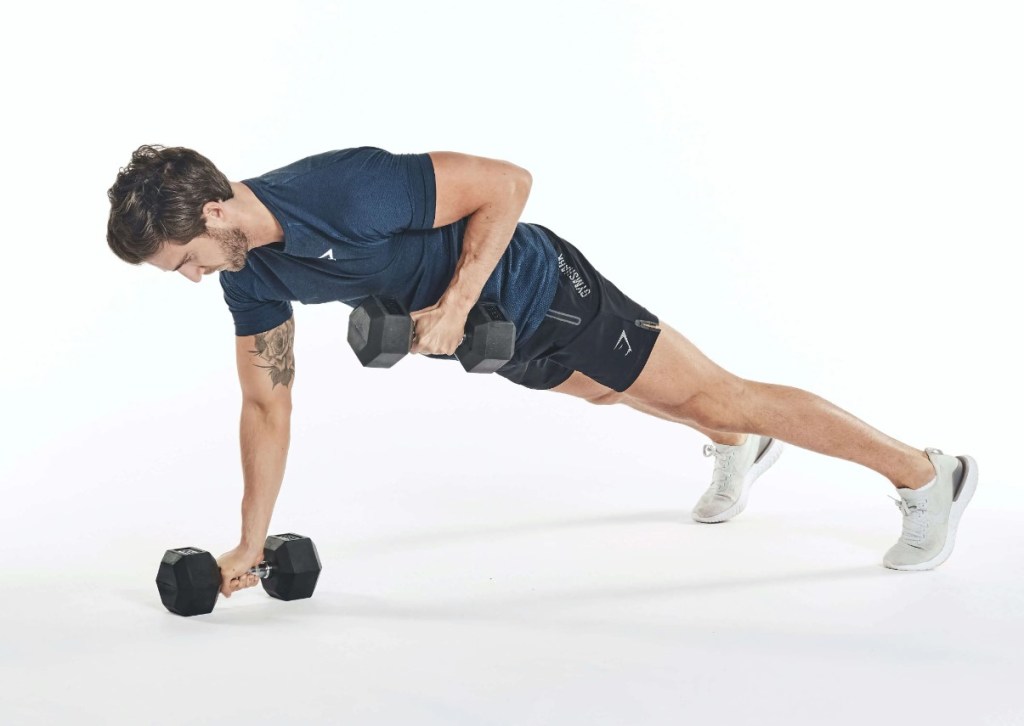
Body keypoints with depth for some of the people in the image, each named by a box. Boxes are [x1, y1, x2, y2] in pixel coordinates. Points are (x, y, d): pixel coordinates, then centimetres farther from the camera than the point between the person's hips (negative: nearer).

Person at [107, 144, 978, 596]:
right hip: (501, 339, 8)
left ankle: (926, 472, 10)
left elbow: (505, 181, -29)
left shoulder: (344, 190, -36)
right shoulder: (252, 272, -10)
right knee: (611, 391, 30)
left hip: (533, 290, -8)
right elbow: (268, 403, 0)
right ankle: (738, 448, 59)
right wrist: (250, 546, 1)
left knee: (712, 394, -2)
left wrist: (455, 303, -32)